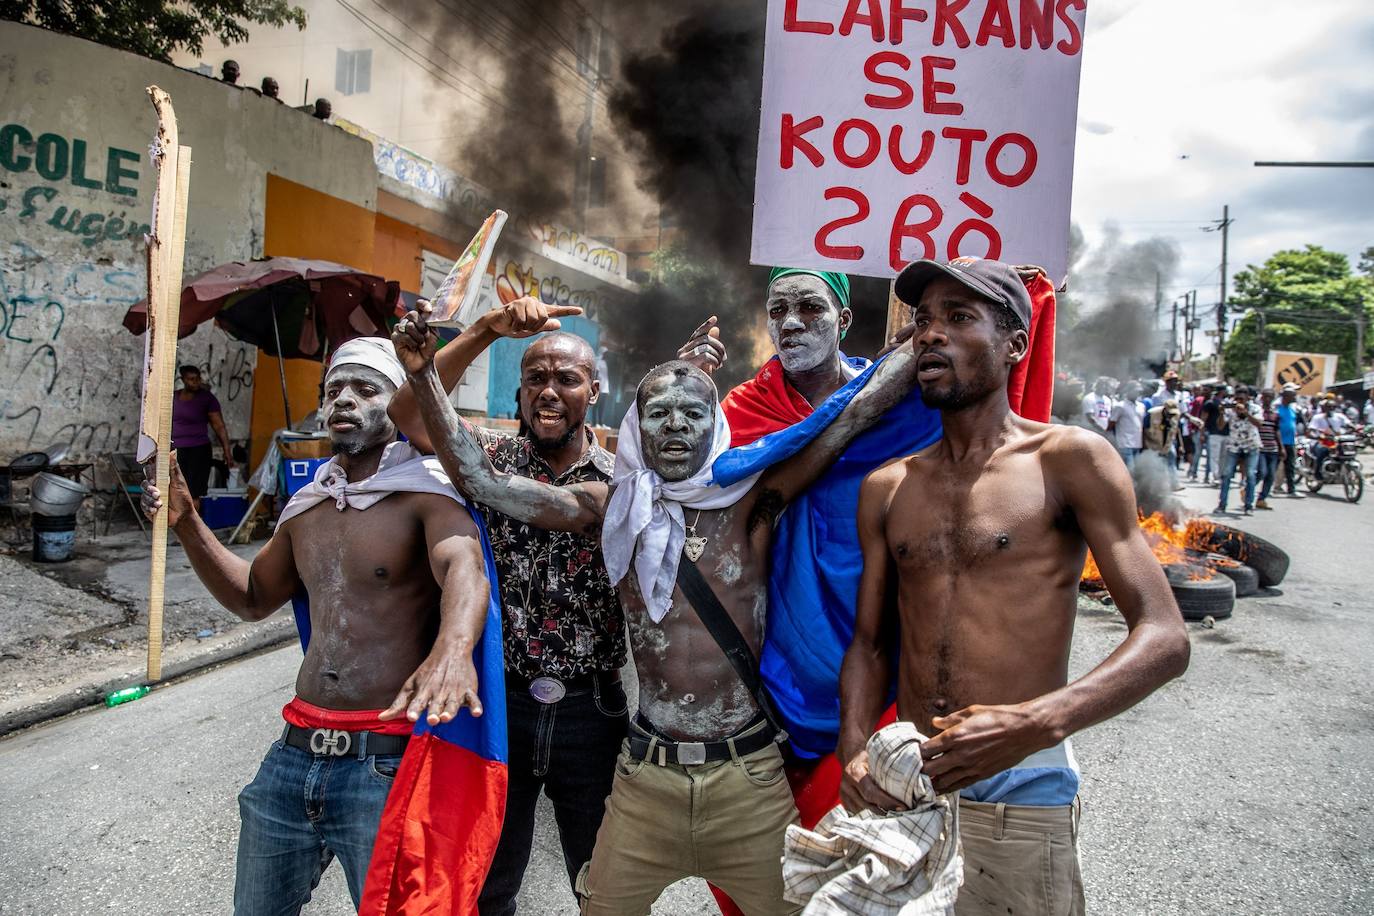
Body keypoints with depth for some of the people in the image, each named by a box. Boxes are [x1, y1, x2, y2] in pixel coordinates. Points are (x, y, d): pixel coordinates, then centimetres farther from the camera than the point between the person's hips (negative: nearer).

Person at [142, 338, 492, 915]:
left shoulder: (427, 490, -9)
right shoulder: (307, 505, 13)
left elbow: (464, 568, -29)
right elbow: (253, 597, 24)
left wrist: (454, 646, -51)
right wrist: (186, 524, 11)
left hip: (387, 760, -6)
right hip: (295, 754, 7)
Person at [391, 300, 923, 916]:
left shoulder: (749, 502, -4)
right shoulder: (616, 510, 1)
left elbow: (855, 411, -7)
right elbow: (479, 480, -2)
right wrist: (424, 376, -9)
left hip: (749, 778, -1)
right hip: (645, 775, 1)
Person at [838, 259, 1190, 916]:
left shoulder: (1069, 459, -7)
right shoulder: (885, 488, 7)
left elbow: (1164, 638, -12)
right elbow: (871, 642, 10)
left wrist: (1036, 724, -26)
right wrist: (855, 748, -7)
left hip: (1020, 794, -4)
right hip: (900, 786, 4)